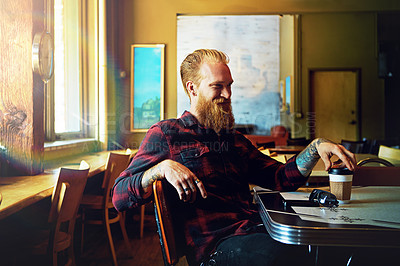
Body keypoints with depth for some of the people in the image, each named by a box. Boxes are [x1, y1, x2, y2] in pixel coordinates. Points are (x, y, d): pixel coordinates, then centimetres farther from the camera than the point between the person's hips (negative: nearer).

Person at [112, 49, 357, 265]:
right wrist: (162, 168, -18)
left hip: (258, 230, 6)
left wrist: (315, 148, 4)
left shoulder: (235, 140, 26)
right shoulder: (165, 133, 6)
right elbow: (120, 197, -1)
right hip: (217, 242, -6)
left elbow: (281, 178, 20)